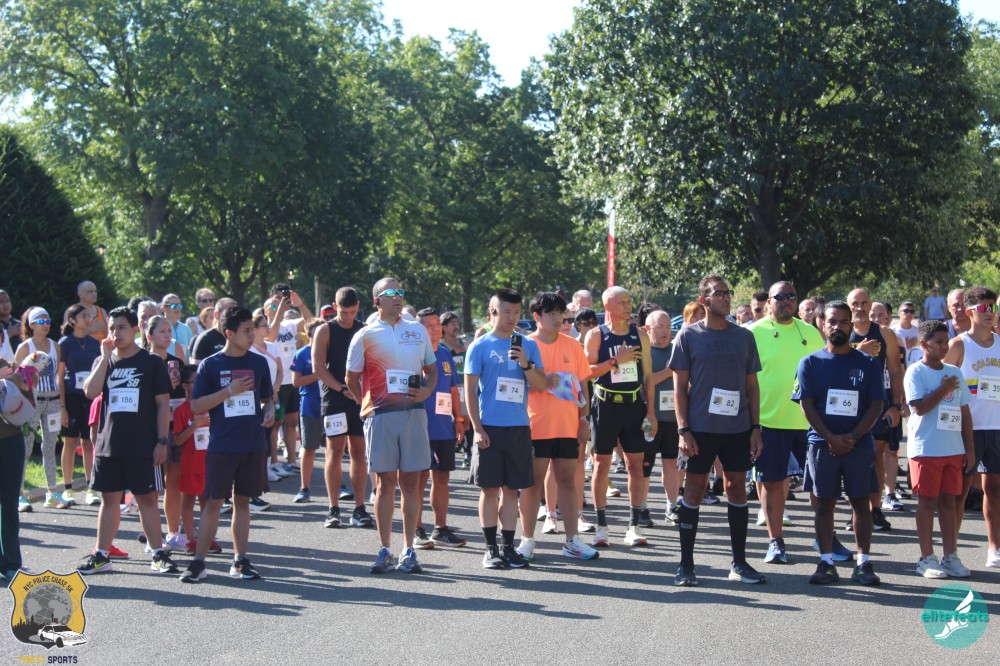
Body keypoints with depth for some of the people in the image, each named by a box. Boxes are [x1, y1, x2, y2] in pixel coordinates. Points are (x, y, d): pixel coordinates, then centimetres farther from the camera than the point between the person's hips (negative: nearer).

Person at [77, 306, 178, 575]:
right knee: (109, 498, 9)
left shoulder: (151, 362, -1)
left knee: (147, 498, 1)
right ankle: (101, 555, 15)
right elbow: (90, 392, -8)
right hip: (109, 444, 3)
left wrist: (162, 441, -8)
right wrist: (106, 357, -10)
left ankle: (158, 554, 8)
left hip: (143, 446, -3)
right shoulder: (104, 362, 9)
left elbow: (163, 404, -2)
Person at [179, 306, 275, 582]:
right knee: (213, 502, -2)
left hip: (253, 445, 3)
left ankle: (240, 560, 14)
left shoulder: (259, 363, 7)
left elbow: (267, 399, 18)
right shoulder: (210, 365, -2)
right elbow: (196, 406, -5)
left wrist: (269, 412, -5)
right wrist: (229, 391, -15)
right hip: (221, 445, -3)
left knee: (242, 501, 9)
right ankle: (198, 562, 3)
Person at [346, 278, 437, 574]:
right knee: (385, 482, 1)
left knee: (411, 481, 2)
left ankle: (408, 550, 8)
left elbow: (431, 369, 18)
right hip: (380, 416, -2)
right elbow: (352, 377, 8)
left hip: (413, 413, 2)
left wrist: (426, 391, 0)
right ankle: (385, 550, 8)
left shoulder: (418, 330, 13)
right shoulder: (365, 335, 4)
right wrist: (368, 405, 1)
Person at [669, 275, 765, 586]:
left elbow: (752, 385, 11)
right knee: (694, 489, 1)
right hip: (701, 428, -3)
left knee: (737, 488, 7)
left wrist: (755, 427, 4)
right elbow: (680, 385, -2)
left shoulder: (744, 336, 8)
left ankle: (739, 563, 16)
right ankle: (686, 563, 8)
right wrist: (683, 429, -9)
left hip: (738, 428, 3)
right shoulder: (689, 336, 0)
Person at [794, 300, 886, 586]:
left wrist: (852, 437, -11)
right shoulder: (810, 363, 4)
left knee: (861, 502, 2)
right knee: (824, 503, 3)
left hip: (859, 444, 0)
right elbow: (807, 405, -1)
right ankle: (826, 563, 7)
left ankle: (863, 563, 7)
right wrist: (831, 438, -12)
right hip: (822, 444, 0)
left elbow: (876, 405, 1)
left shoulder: (868, 363, 5)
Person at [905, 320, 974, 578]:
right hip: (926, 449, -5)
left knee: (949, 500, 8)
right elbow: (919, 407, -16)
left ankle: (950, 556, 13)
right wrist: (944, 389, -11)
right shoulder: (916, 372, -5)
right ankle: (927, 558, 6)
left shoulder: (954, 372, 12)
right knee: (928, 501, 0)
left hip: (954, 449, 5)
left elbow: (965, 411, 15)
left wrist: (970, 448, 11)